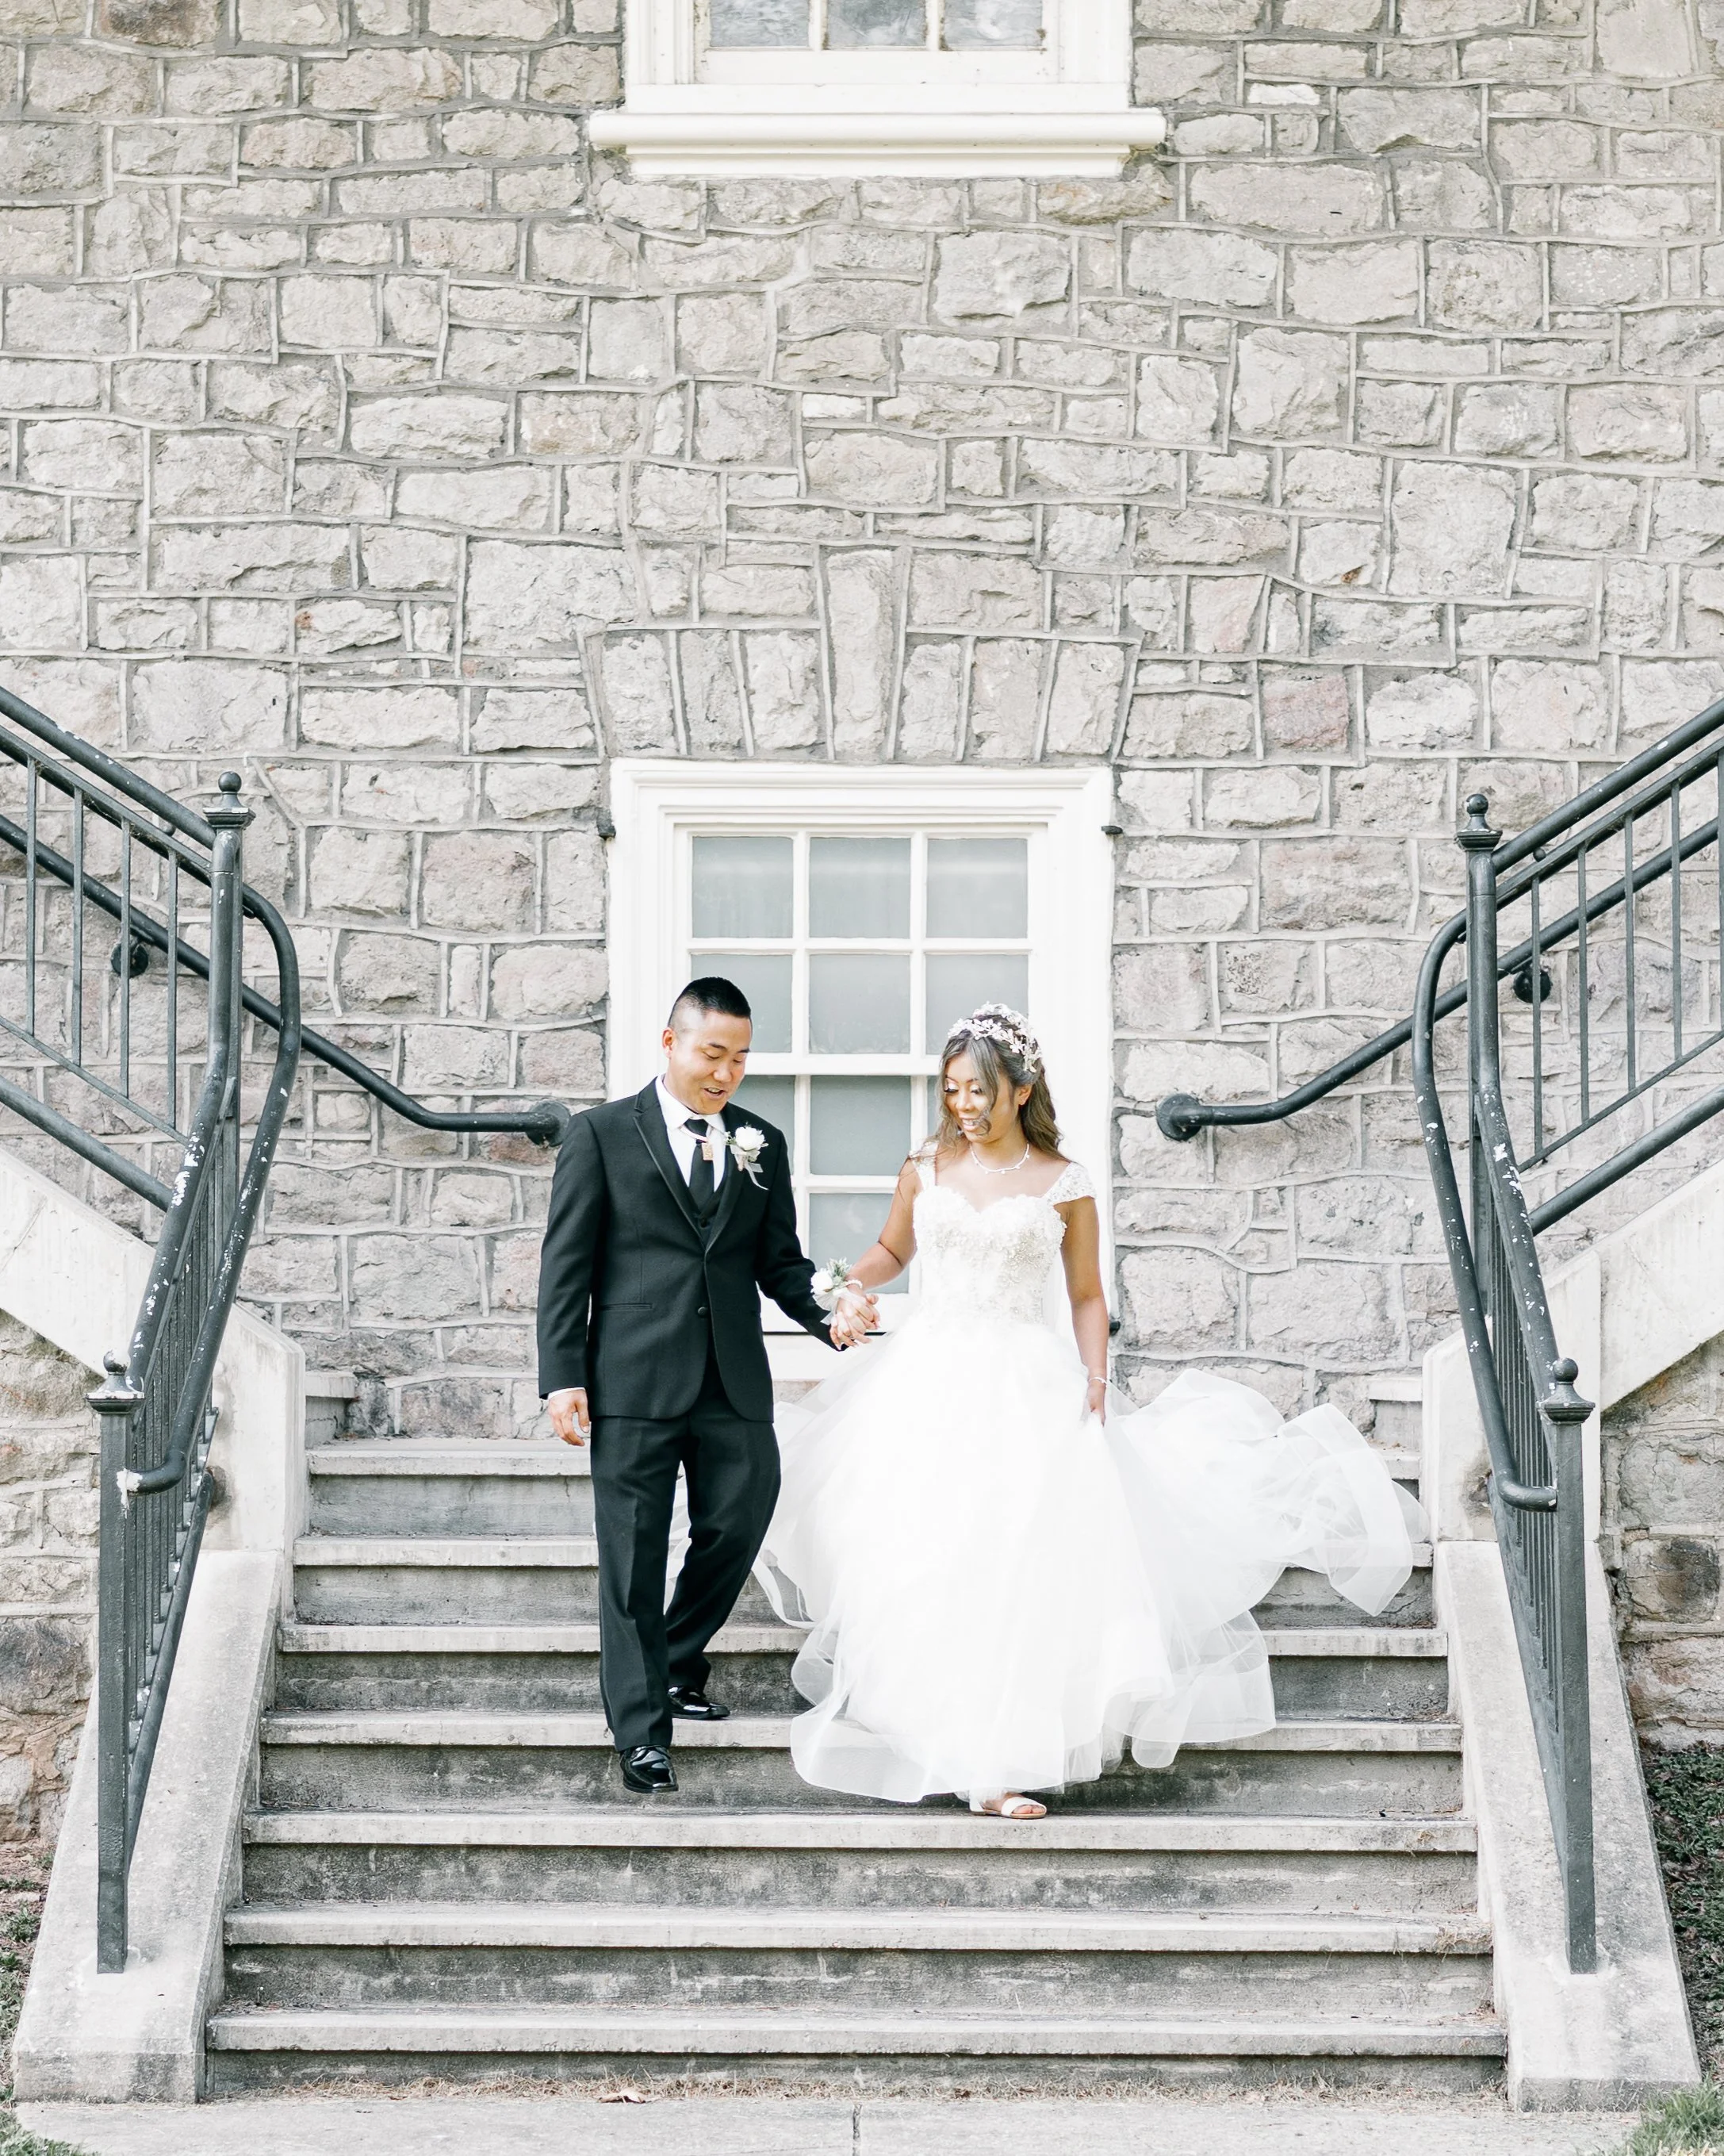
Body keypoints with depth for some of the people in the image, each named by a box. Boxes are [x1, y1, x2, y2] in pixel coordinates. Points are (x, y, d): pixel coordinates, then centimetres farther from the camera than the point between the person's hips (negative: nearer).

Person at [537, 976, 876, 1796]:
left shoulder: (762, 1145, 13)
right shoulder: (602, 1134, 2)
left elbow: (779, 1261, 13)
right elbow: (566, 1266, -1)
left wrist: (829, 1314, -8)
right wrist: (563, 1379, -8)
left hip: (734, 1382, 4)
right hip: (634, 1382, -4)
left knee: (738, 1524, 3)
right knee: (634, 1556, -1)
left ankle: (675, 1662, 29)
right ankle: (641, 1728, 5)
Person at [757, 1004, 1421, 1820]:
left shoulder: (1062, 1185, 0)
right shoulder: (926, 1169, 6)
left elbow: (1086, 1295, 7)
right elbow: (892, 1248, 20)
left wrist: (1094, 1376, -6)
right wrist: (854, 1282, -1)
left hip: (1025, 1386, -2)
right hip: (929, 1378, 3)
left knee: (1020, 1561, -10)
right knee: (914, 1559, -3)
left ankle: (998, 1762, -10)